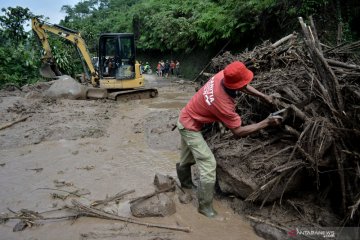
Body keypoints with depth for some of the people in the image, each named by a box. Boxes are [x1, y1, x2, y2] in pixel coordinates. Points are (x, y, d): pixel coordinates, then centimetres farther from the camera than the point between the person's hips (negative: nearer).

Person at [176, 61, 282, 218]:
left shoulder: (222, 76, -16)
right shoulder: (224, 104, -36)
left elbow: (242, 85, 7)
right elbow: (238, 132, -25)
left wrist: (262, 96, 0)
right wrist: (266, 123, -21)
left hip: (186, 119, 9)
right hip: (190, 127, -9)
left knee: (188, 159, 28)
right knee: (208, 164, -7)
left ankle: (186, 183, 53)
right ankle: (205, 207, 8)